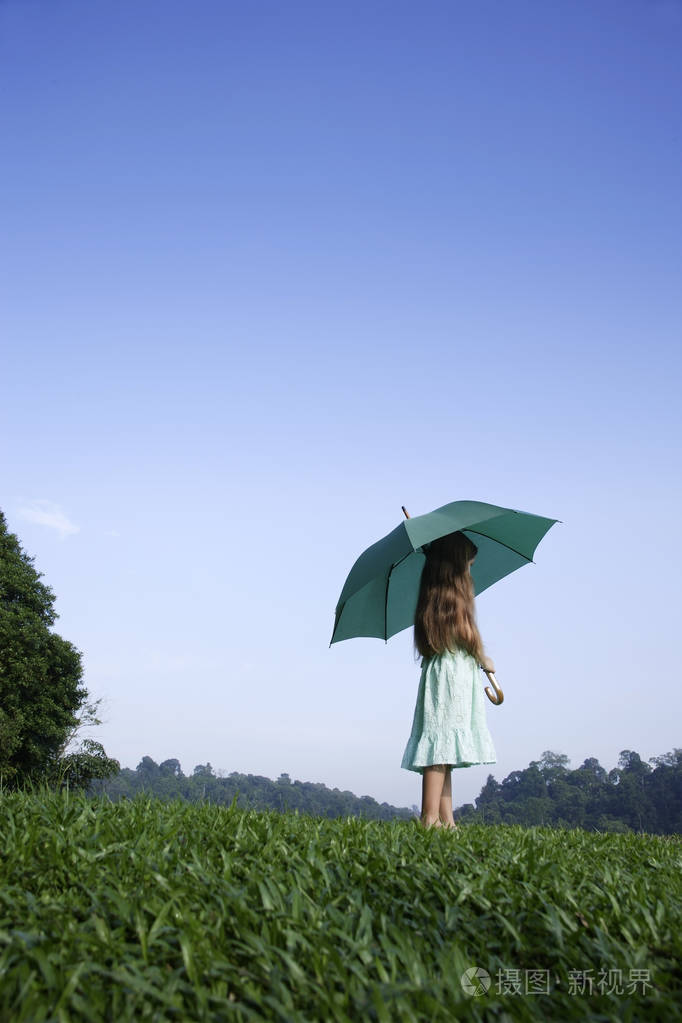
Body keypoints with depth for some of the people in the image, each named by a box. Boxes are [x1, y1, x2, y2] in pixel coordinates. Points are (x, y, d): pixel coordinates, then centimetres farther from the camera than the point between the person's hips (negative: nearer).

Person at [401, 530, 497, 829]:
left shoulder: (430, 595, 16)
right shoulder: (457, 592, -6)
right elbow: (466, 633, -10)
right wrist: (484, 660, 5)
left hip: (435, 671, 8)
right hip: (456, 672, -8)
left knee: (441, 749, 4)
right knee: (443, 743, -13)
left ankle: (445, 819, 3)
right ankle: (430, 817, -19)